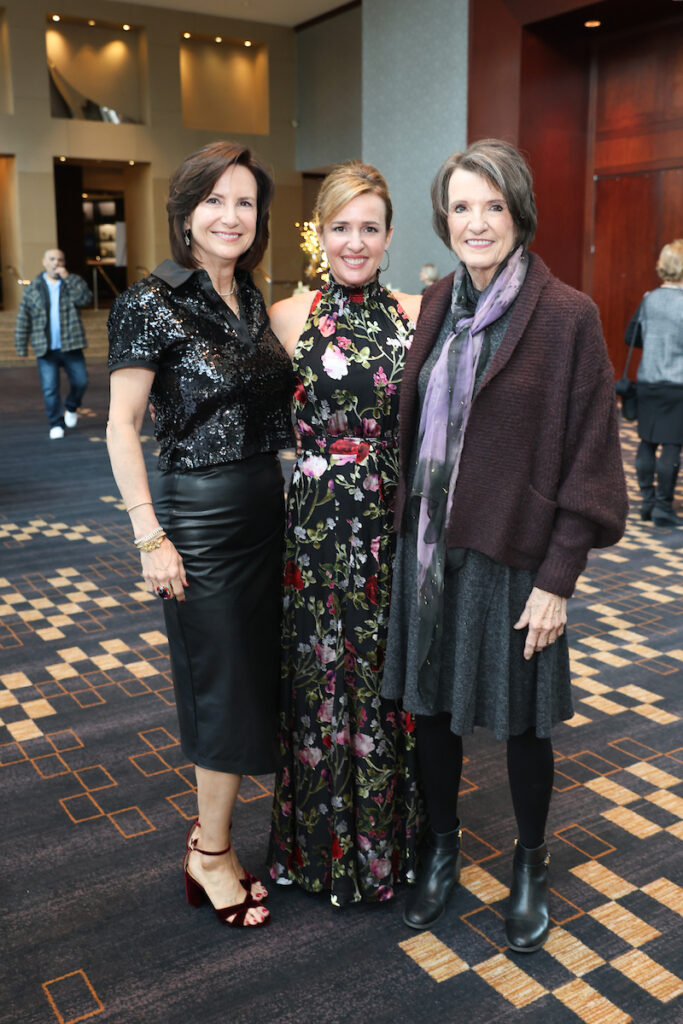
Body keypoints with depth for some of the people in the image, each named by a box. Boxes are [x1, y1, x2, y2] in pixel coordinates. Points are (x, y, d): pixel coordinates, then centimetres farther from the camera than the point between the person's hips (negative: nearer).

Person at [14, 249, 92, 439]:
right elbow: (23, 319, 7)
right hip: (46, 349, 0)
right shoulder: (33, 288, 6)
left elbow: (85, 299, -15)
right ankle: (56, 425, 11)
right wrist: (21, 347, 3)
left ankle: (71, 407, 28)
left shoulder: (74, 282, 7)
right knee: (50, 389, -2)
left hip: (71, 346, 0)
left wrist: (67, 278, -17)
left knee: (80, 381, -1)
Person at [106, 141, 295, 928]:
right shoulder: (152, 303, -10)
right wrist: (151, 538, -17)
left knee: (259, 678, 13)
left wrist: (288, 491, 10)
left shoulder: (252, 300, 9)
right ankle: (210, 854, 23)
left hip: (268, 509, 7)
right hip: (201, 516, -7)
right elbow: (121, 427, -13)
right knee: (226, 685, 2)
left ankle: (212, 836, 31)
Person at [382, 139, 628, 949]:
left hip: (511, 551, -5)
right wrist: (407, 529, 9)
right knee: (430, 703, 15)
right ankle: (441, 851, 38)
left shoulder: (567, 316, -11)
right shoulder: (436, 305, 5)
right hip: (428, 544, 5)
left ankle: (530, 867, 36)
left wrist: (557, 579, -13)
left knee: (519, 718, 11)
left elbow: (589, 456, -11)